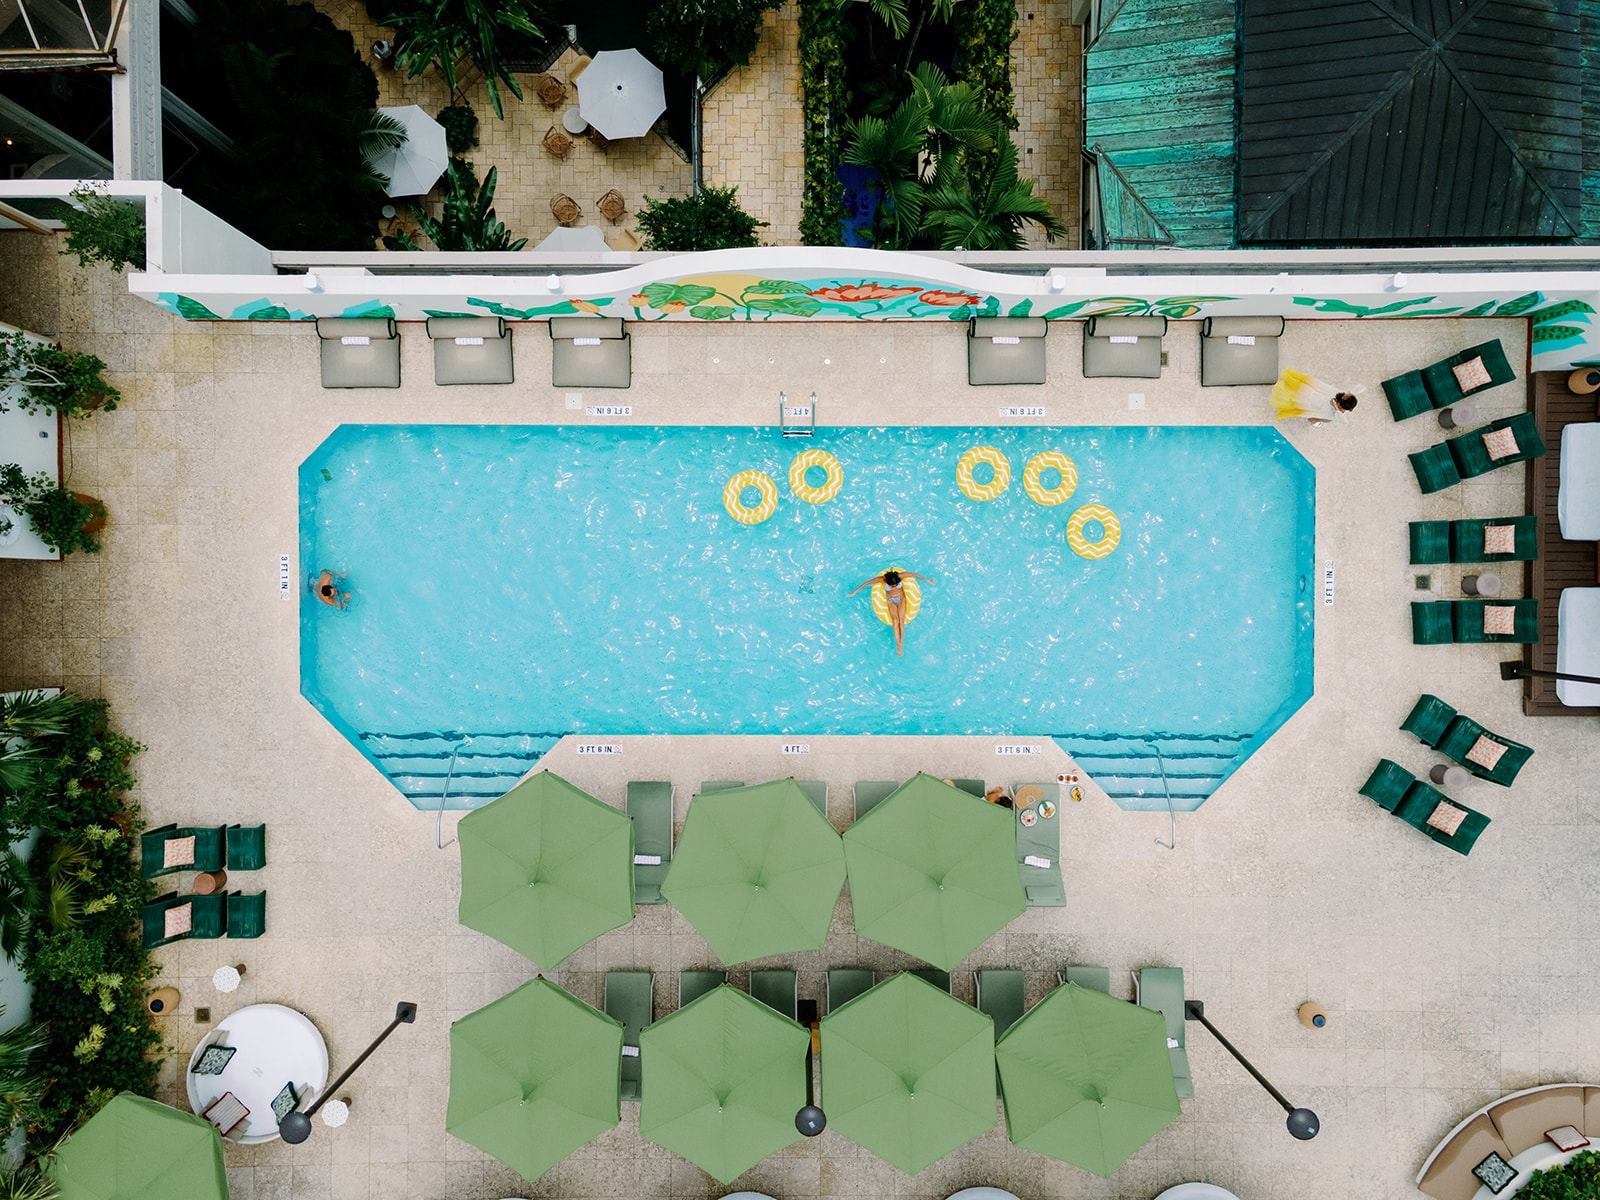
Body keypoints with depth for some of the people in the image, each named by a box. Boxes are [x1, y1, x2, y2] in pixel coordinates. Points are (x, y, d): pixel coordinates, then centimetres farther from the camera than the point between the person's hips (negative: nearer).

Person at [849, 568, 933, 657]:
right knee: (895, 620, -19)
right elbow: (867, 583, -16)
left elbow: (914, 574, -14)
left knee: (901, 620, -16)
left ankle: (901, 645, -17)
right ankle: (898, 645, -21)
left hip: (901, 599, 0)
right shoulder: (882, 579, -28)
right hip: (891, 600, 0)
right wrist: (855, 591, -7)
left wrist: (927, 580, -3)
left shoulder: (900, 576, -28)